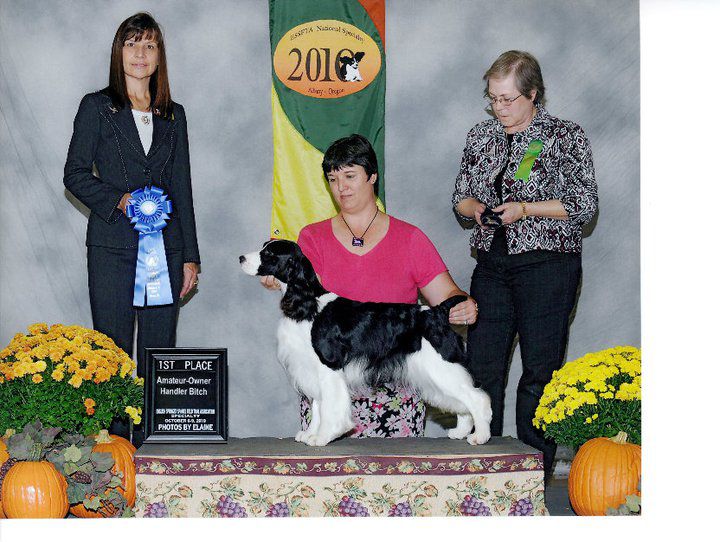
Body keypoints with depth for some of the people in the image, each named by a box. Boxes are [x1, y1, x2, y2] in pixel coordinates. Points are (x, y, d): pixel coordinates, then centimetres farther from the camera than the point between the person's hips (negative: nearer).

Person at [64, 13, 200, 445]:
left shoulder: (173, 114, 14)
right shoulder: (97, 107, 5)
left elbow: (182, 187, 13)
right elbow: (75, 173, 2)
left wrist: (190, 256, 9)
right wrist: (118, 200, -14)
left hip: (165, 247, 3)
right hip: (112, 247, -3)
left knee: (159, 353, 3)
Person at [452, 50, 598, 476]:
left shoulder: (566, 137, 0)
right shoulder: (482, 137, 14)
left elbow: (585, 205, -5)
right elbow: (461, 197, 18)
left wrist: (525, 209, -14)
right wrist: (475, 208, -5)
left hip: (547, 264, -4)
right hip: (492, 262, 5)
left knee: (540, 369, -3)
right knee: (482, 365, 0)